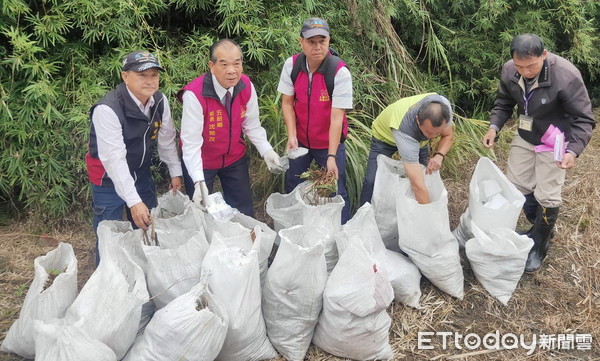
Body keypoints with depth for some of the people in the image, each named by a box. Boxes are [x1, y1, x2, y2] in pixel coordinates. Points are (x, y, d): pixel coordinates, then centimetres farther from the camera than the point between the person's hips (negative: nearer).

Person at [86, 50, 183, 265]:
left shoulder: (160, 101, -9)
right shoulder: (107, 109, -29)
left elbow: (166, 140, 4)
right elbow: (114, 159, -34)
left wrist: (175, 173, 7)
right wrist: (134, 201, -39)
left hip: (141, 173, 6)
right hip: (110, 178, -6)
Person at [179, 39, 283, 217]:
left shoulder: (246, 87, -14)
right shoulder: (194, 94, -29)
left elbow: (252, 126, -4)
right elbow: (191, 141, -29)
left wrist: (266, 151, -19)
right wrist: (198, 181, -39)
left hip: (235, 158, 4)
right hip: (202, 161, -4)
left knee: (244, 213, 13)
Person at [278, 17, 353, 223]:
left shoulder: (340, 72, -21)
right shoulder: (292, 65, -9)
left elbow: (337, 116, -23)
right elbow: (287, 102, -2)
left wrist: (331, 156, -26)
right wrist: (292, 135, -15)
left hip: (329, 141, -3)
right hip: (300, 139, 4)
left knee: (336, 192, -1)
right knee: (292, 188, 15)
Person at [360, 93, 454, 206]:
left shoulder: (443, 106, -34)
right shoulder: (404, 130, -48)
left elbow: (448, 135, -11)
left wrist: (439, 156, -32)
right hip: (385, 137, -5)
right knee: (372, 181, -21)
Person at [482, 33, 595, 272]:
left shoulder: (566, 76, -31)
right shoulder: (509, 70, -16)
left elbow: (583, 119, -22)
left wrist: (573, 150, -36)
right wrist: (494, 126, -14)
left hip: (554, 143, -5)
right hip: (524, 137, 5)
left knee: (546, 196, 0)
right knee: (516, 186, 12)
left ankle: (539, 247, 21)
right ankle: (540, 228, 38)